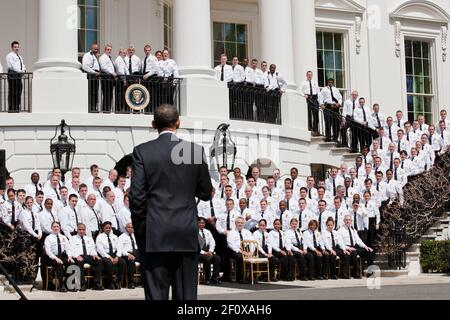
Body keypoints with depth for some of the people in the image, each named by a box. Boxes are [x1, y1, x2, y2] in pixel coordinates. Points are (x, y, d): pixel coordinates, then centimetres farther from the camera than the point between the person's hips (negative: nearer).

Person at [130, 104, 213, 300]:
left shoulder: (142, 151, -3)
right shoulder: (196, 151, 1)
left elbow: (136, 196, -5)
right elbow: (206, 194, 7)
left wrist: (140, 232, 4)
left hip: (154, 234, -1)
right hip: (187, 235, 1)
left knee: (156, 294, 2)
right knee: (186, 294, 6)